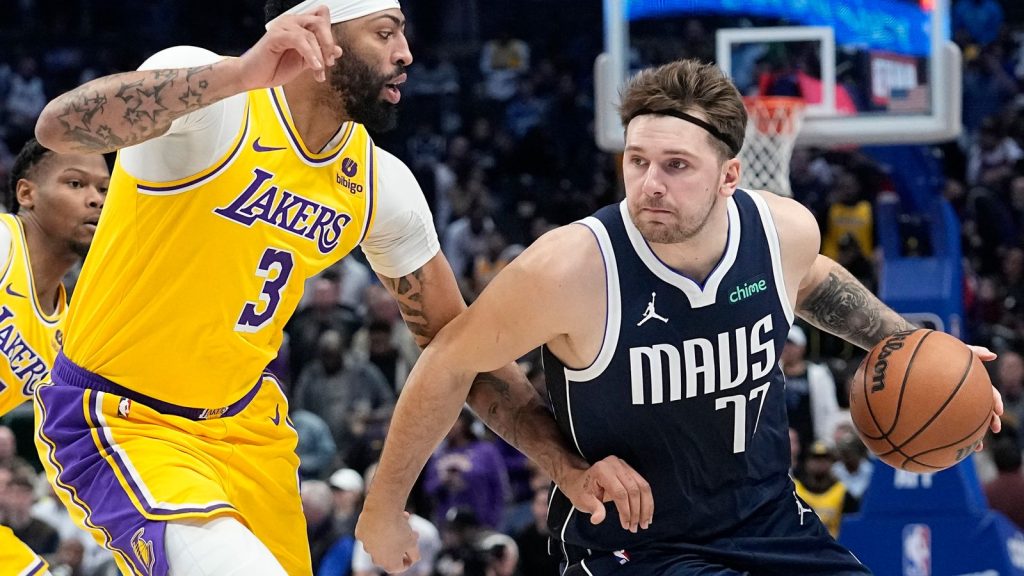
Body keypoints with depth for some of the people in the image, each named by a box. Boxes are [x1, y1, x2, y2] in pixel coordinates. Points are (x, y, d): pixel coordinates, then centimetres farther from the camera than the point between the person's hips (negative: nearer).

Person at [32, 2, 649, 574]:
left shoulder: (381, 185, -1)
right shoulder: (215, 106, -21)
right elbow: (60, 126, -40)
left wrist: (569, 465, 2)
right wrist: (239, 73, -49)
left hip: (245, 423, 8)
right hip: (118, 420, -8)